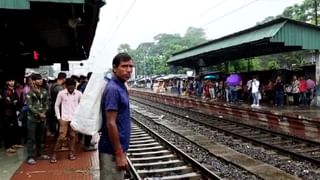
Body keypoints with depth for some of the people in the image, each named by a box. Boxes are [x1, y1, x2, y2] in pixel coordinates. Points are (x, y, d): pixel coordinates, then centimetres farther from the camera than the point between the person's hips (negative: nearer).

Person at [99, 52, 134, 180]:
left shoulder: (120, 87, 8)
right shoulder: (113, 89, -21)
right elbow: (111, 124, -23)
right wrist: (119, 154, -20)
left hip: (117, 148, 9)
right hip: (112, 151, -9)